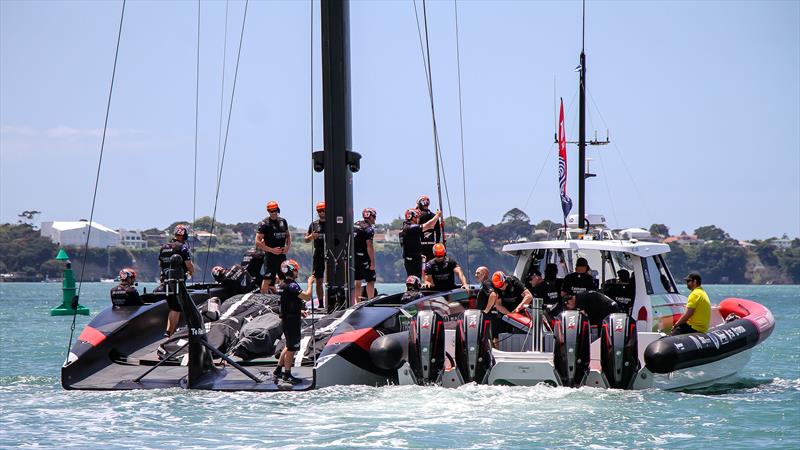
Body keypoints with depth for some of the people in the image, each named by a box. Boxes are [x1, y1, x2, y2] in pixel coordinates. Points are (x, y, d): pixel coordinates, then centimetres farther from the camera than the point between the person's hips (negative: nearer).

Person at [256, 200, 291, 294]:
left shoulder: (283, 221, 10)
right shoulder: (264, 224, -9)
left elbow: (288, 235, 24)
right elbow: (258, 243, -12)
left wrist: (287, 247, 4)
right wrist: (272, 250, -17)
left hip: (282, 255, 6)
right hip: (270, 255, -6)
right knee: (267, 280, -10)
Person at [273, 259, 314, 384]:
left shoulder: (284, 285, 11)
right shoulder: (292, 286, -20)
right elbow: (307, 297, -26)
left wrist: (299, 311, 18)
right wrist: (310, 283, -13)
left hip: (286, 319, 10)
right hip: (292, 321, -10)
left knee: (289, 346, 21)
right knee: (291, 348, -1)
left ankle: (278, 371, 27)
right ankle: (287, 374, 6)